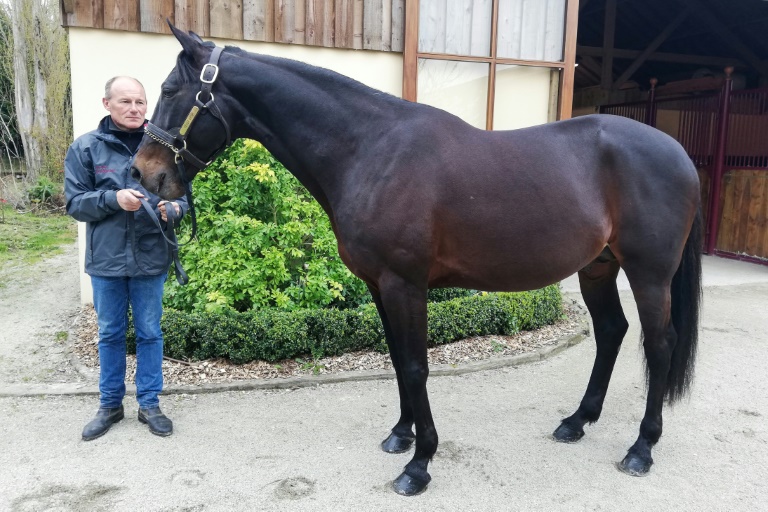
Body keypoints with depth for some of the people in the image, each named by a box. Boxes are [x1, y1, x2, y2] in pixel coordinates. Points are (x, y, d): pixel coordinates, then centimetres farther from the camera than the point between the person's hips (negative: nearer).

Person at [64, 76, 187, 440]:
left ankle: (149, 404, 26)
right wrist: (113, 199, -21)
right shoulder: (86, 147, -2)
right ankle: (110, 404, 31)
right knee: (110, 334, 14)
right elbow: (74, 202, -3)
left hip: (151, 258, 0)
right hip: (106, 258, 0)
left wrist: (173, 208, -20)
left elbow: (183, 194, 3)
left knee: (150, 333, 11)